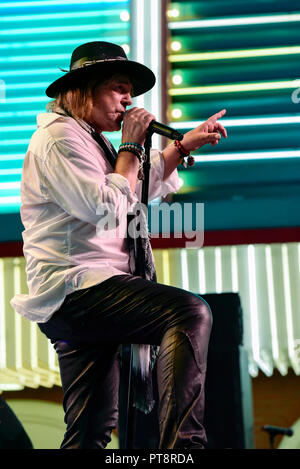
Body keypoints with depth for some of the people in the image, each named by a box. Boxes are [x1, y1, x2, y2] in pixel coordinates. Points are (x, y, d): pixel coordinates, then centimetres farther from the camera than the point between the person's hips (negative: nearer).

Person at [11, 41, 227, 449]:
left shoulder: (91, 140, 26)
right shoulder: (59, 136, -7)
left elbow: (143, 184, 40)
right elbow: (109, 208, -18)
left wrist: (189, 142, 31)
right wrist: (131, 146, -6)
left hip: (77, 300, 11)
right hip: (75, 287, -11)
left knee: (92, 430, 8)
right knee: (190, 312, -28)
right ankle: (182, 444, -38)